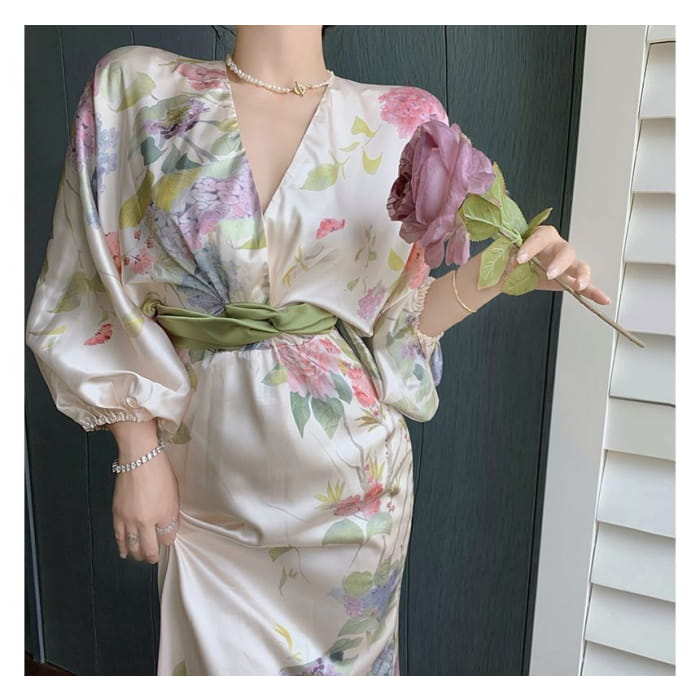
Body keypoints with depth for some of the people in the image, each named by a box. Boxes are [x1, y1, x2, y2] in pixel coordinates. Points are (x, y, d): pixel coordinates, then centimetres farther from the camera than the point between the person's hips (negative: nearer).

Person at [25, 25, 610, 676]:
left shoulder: (402, 123, -2)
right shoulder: (135, 86, -3)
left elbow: (398, 318, 2)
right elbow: (91, 295, -2)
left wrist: (500, 269, -14)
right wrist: (138, 453, -5)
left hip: (347, 471, 1)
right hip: (204, 471, 0)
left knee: (340, 654, 20)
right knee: (212, 654, 19)